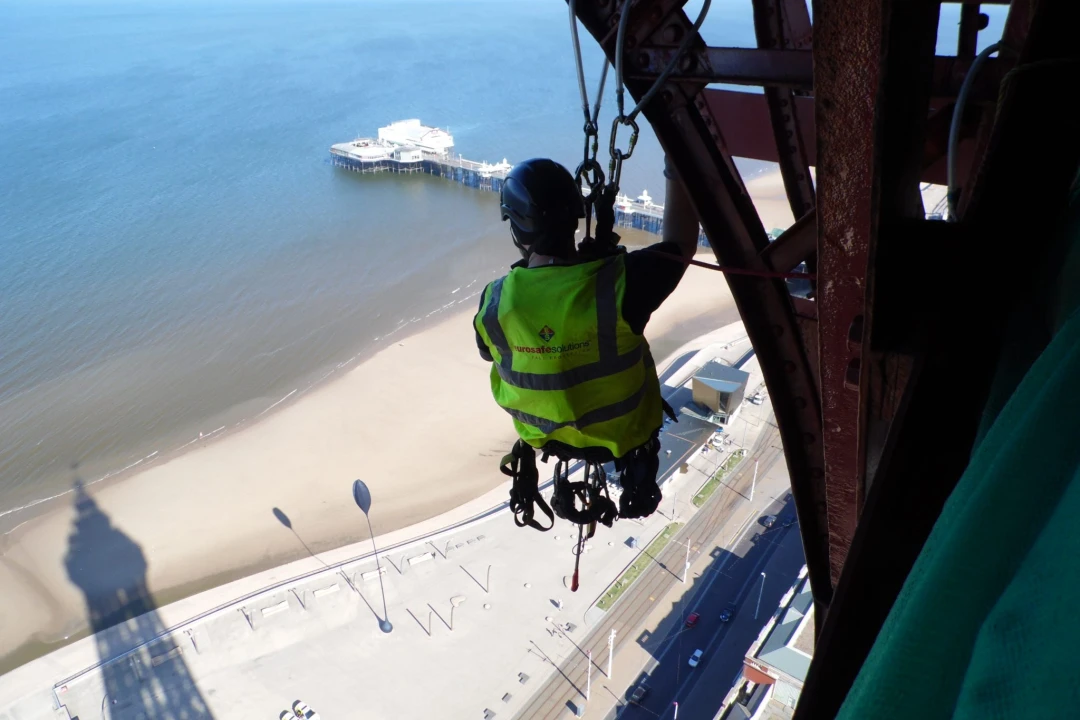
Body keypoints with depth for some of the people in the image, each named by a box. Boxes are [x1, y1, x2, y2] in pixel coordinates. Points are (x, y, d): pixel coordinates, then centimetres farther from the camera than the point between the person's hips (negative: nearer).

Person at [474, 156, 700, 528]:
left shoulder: (494, 302, -25)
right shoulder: (618, 282, -34)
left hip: (543, 434, 3)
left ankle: (560, 483, 48)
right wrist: (677, 169, -4)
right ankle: (636, 472, 43)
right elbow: (680, 244, -14)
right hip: (623, 431, -2)